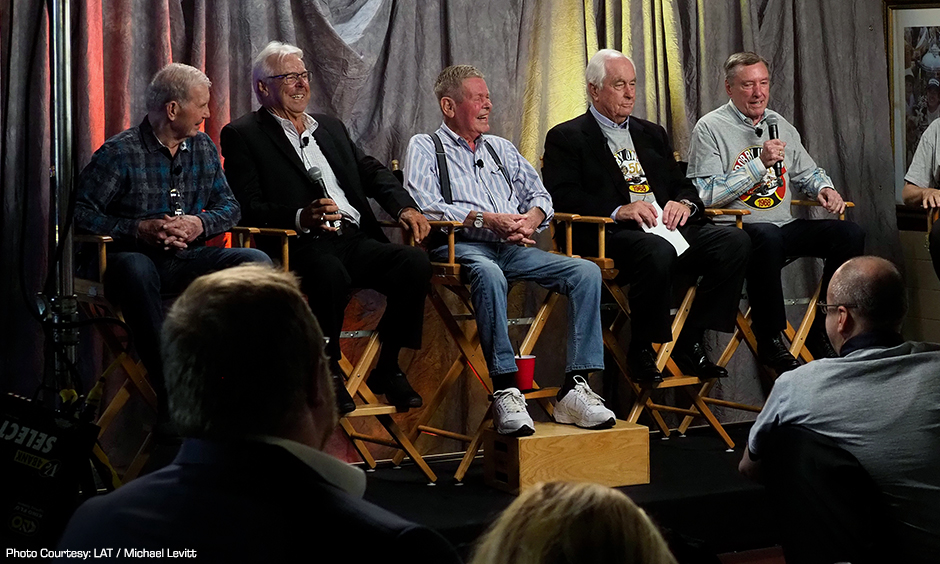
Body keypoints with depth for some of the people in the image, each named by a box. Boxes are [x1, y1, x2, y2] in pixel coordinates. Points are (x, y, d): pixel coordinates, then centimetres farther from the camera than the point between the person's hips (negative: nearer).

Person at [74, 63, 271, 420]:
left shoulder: (203, 148, 12)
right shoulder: (119, 153, -5)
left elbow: (229, 206, 13)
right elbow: (81, 213, -10)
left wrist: (200, 224, -9)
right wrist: (140, 229, -20)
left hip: (188, 260, 5)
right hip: (136, 257, -5)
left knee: (256, 262, -21)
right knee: (135, 268, -41)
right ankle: (170, 394, -42)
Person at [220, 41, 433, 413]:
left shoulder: (331, 127, 27)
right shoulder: (242, 135, 6)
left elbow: (373, 172, 22)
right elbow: (247, 208, -6)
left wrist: (404, 207, 0)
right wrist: (300, 217, -24)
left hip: (355, 240, 6)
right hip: (301, 247, -6)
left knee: (415, 262, -21)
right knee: (330, 273, -39)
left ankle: (387, 368, -7)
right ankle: (328, 371, -18)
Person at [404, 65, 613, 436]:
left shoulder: (501, 148, 29)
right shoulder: (424, 148, 10)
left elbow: (538, 193, 24)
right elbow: (425, 207, -6)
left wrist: (532, 217, -2)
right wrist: (486, 220, -14)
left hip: (512, 248, 6)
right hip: (461, 246, -6)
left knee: (586, 272, -17)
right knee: (489, 275, -41)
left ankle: (575, 388, -23)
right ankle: (506, 391, -41)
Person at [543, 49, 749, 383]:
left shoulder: (651, 134, 27)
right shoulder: (566, 138, 6)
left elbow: (682, 185, 24)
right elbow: (561, 197, -7)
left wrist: (684, 203, -1)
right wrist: (617, 211, -21)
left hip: (665, 228, 7)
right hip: (609, 237, -6)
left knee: (735, 241, -18)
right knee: (657, 252, -38)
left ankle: (689, 343, -10)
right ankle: (641, 352, -18)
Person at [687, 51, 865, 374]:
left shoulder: (779, 125, 18)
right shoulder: (711, 128, -3)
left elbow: (807, 173, 30)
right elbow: (707, 195, -13)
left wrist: (824, 188, 6)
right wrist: (759, 164, -16)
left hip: (785, 227, 7)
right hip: (737, 232, -7)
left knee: (850, 233, -13)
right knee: (767, 236, -40)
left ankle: (822, 332, -5)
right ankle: (770, 341, -25)